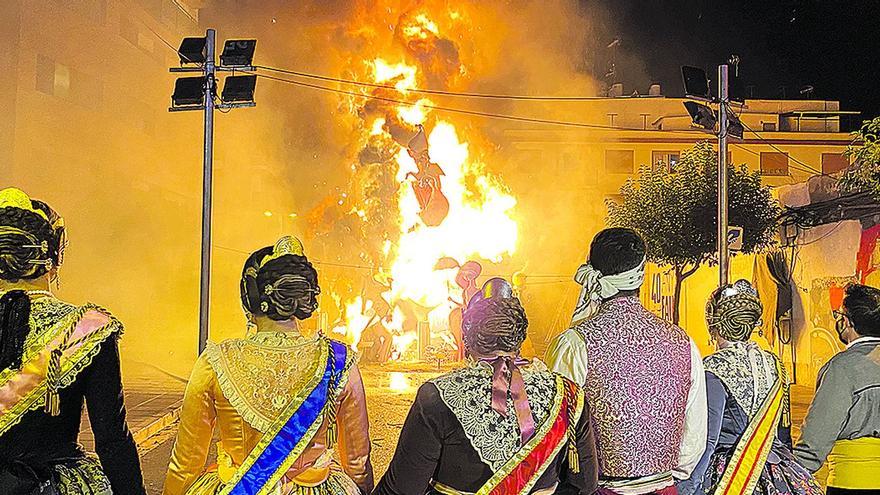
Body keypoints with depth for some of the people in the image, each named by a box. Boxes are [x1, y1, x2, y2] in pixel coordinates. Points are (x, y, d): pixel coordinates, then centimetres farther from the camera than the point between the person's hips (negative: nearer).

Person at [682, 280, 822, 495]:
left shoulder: (714, 369, -13)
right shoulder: (774, 365, 6)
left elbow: (708, 439, -15)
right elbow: (784, 433, 14)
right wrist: (784, 466, 25)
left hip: (727, 475, -6)